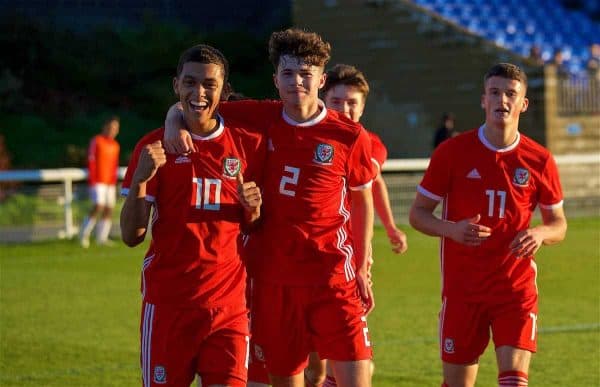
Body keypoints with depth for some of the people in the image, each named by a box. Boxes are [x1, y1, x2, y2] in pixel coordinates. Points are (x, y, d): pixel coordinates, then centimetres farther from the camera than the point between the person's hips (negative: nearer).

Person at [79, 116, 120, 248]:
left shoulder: (115, 145, 14)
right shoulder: (96, 141, -5)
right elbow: (91, 162, -7)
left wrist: (114, 182, 15)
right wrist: (92, 181, -11)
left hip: (110, 183, 7)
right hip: (98, 181, -7)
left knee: (109, 209, 1)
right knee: (99, 206, -17)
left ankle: (102, 238, 6)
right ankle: (84, 234, -5)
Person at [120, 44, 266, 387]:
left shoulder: (248, 143, 6)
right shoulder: (154, 147, 2)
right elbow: (131, 236, -2)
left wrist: (252, 208, -8)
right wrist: (140, 180, -18)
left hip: (229, 303, 1)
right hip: (168, 302, -1)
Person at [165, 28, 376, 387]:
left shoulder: (350, 136, -3)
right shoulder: (259, 119, 1)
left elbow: (362, 201, 9)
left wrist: (362, 268, 9)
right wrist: (175, 122, -11)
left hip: (332, 275, -2)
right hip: (273, 277, 2)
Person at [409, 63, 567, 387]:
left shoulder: (539, 161, 1)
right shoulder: (452, 152, -3)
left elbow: (558, 224, 11)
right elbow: (418, 213, 2)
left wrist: (541, 233, -13)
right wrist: (451, 230, -18)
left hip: (517, 286, 0)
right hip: (462, 287, 0)